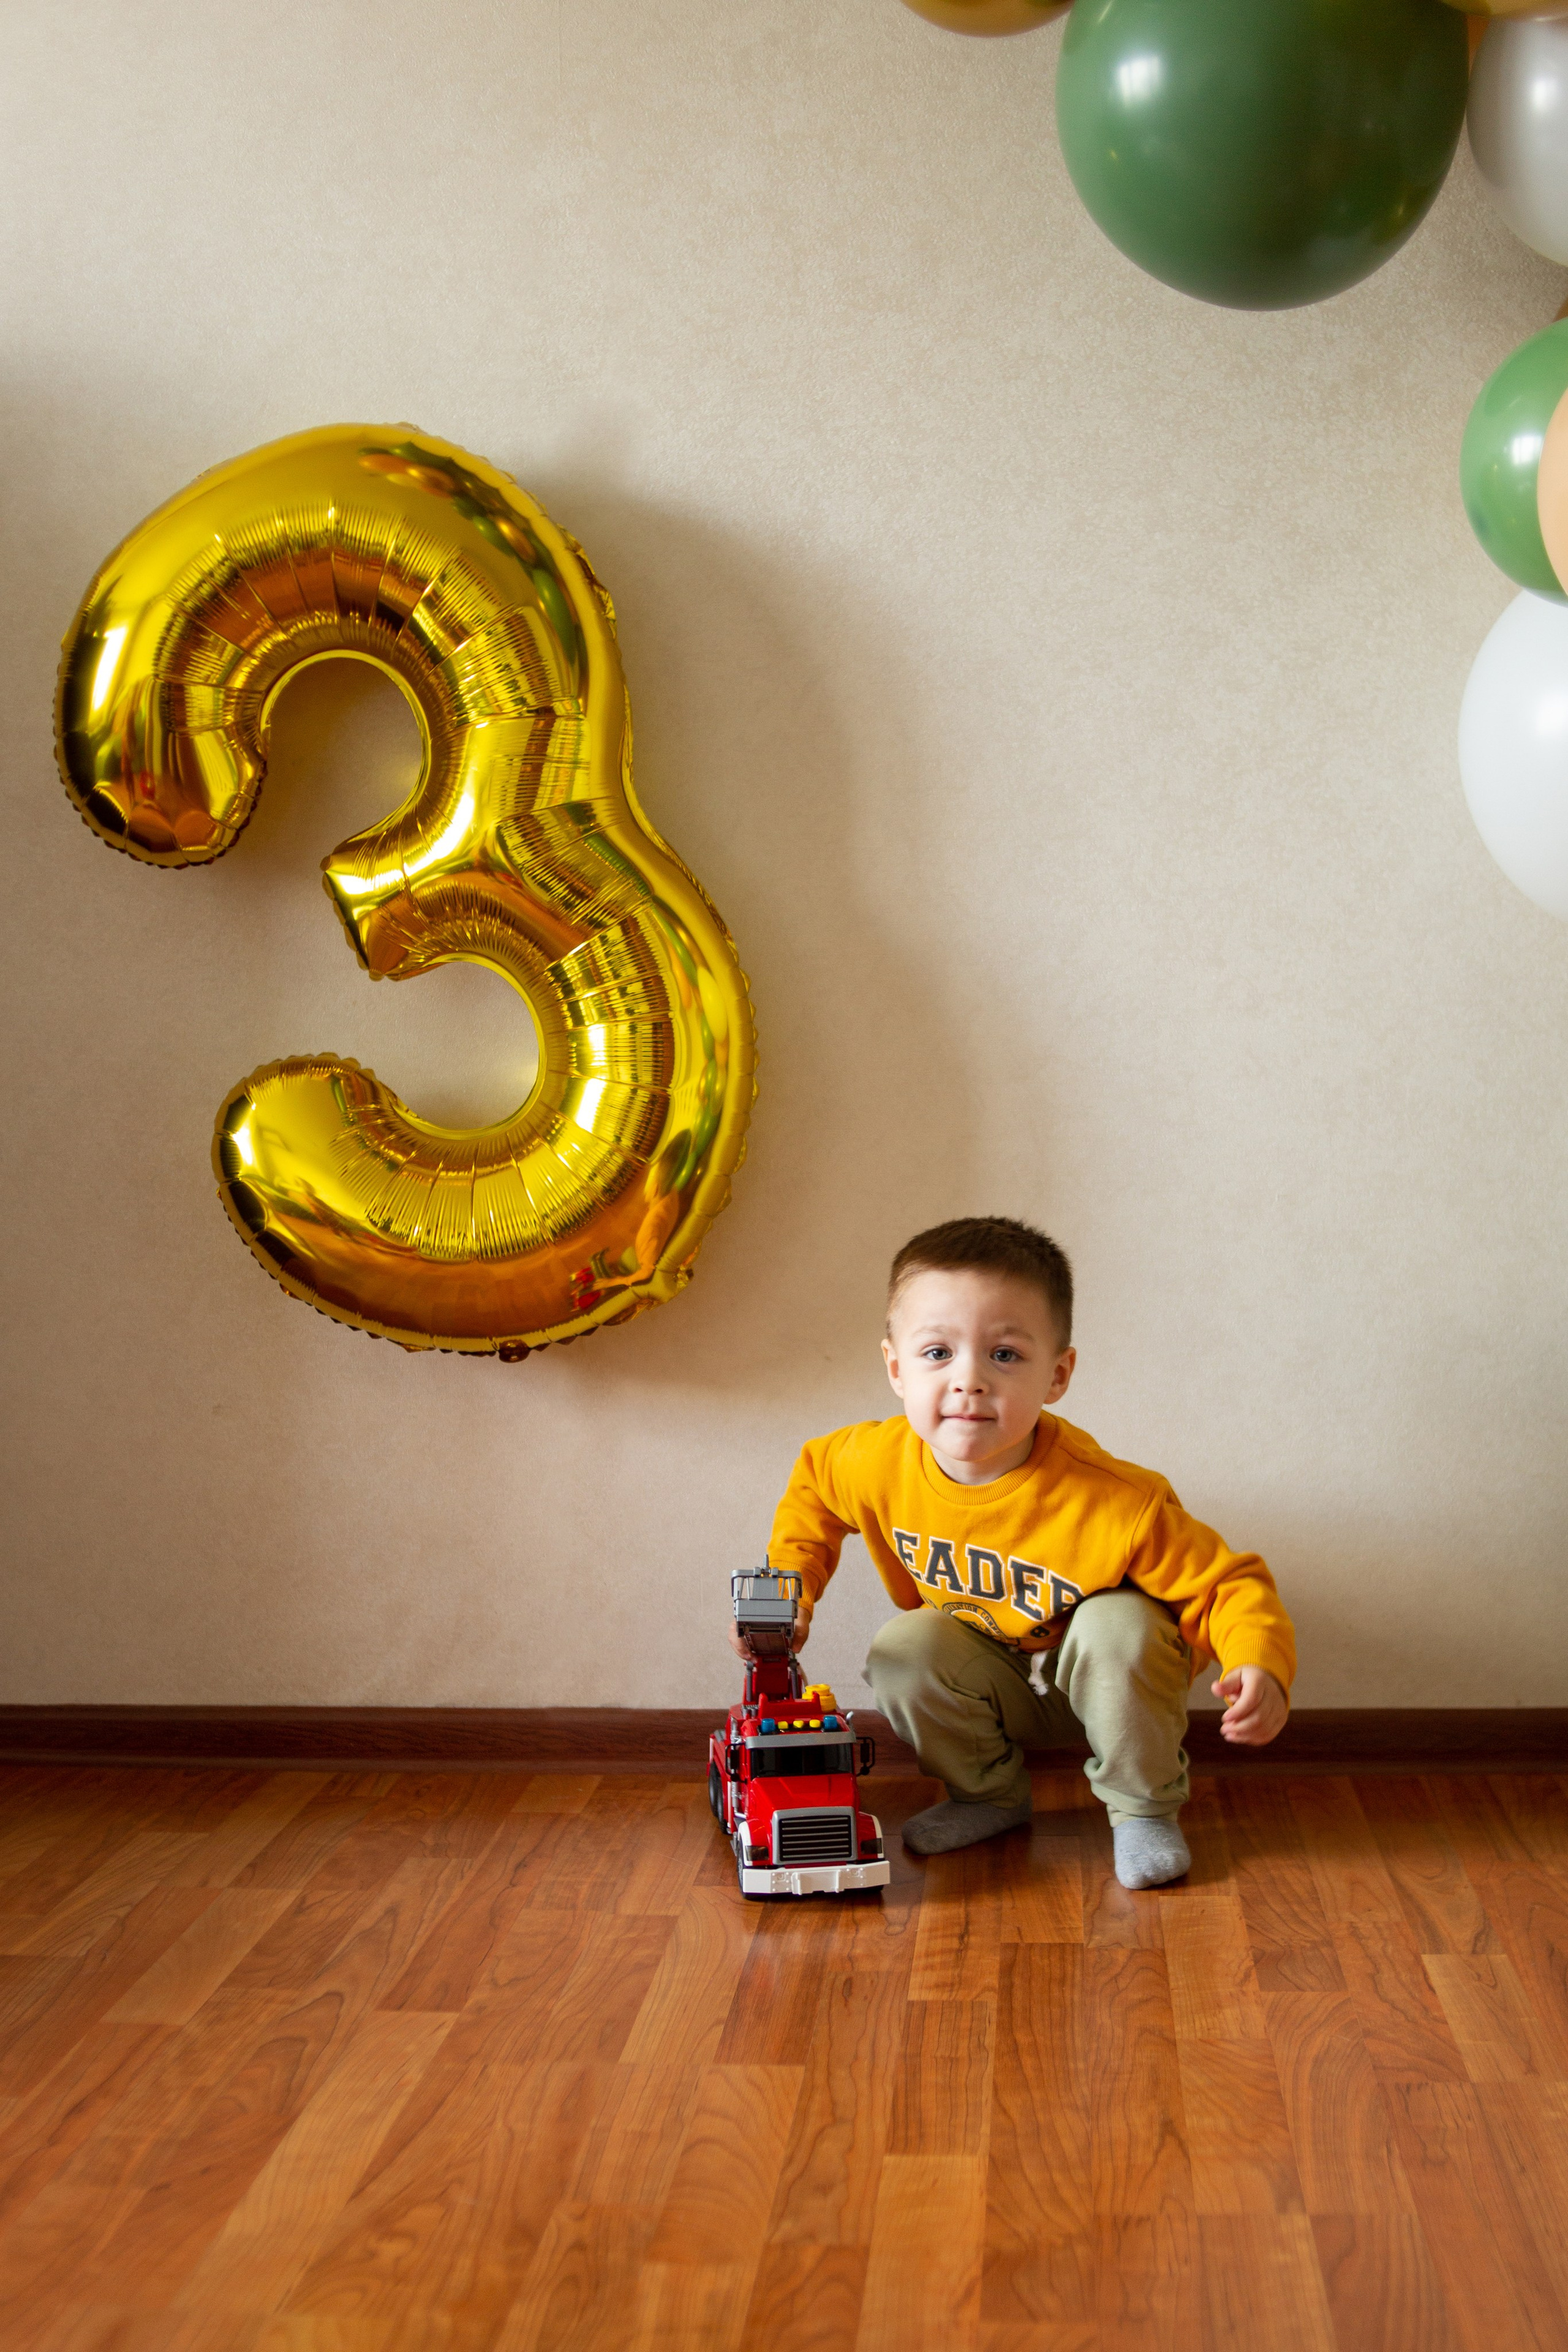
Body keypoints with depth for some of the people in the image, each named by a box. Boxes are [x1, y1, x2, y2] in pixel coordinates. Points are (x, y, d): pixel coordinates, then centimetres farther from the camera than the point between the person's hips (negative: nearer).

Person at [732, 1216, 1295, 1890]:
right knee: (901, 1652, -24)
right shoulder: (880, 1462, -21)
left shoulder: (1113, 1503, -35)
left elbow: (1229, 1583, -26)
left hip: (1103, 1679, -3)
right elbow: (813, 1484, 4)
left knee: (1119, 1624, -33)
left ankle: (1144, 1808, -7)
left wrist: (1259, 1666, -47)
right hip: (989, 1681, 3)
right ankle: (988, 1795, 4)